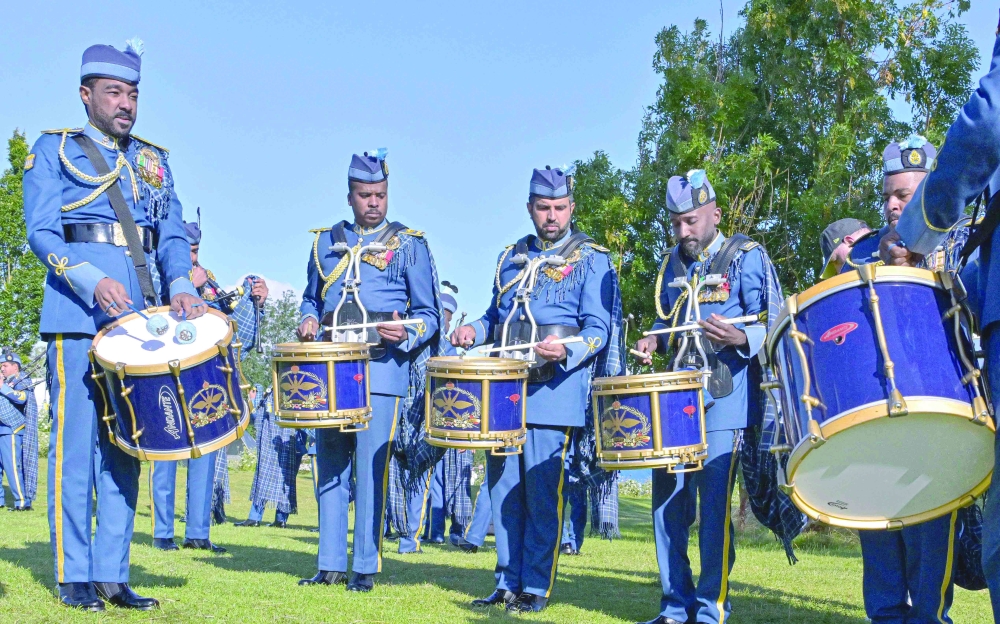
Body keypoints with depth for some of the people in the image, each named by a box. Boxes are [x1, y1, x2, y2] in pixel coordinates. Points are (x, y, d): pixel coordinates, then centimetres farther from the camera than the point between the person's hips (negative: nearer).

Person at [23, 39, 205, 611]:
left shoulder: (154, 160, 21)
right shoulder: (54, 149, 7)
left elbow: (173, 235, 13)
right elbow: (41, 231, -3)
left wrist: (180, 285, -8)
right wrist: (93, 282, -18)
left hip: (141, 319, 5)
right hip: (79, 316, -5)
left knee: (125, 448, 5)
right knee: (76, 443, -6)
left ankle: (113, 575, 9)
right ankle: (75, 576, 0)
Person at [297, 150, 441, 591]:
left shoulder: (409, 244, 5)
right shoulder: (325, 241, 15)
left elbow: (430, 315, 5)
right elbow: (311, 298, 27)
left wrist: (407, 333, -15)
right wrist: (309, 320, 5)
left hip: (380, 370, -4)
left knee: (371, 469, -6)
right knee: (330, 467, 5)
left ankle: (366, 567, 1)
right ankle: (331, 565, 13)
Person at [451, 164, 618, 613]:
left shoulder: (590, 259, 2)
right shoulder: (511, 258, 18)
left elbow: (598, 329, -4)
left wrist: (567, 350, -23)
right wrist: (475, 331, 4)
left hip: (552, 391, -5)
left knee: (542, 492, -5)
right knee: (503, 488, 7)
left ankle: (537, 587, 4)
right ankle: (508, 581, 16)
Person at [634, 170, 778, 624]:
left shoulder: (746, 258, -1)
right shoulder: (673, 263, 17)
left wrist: (741, 339, -25)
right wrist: (654, 340, 9)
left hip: (721, 399, -6)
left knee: (714, 503, -8)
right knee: (667, 498, 5)